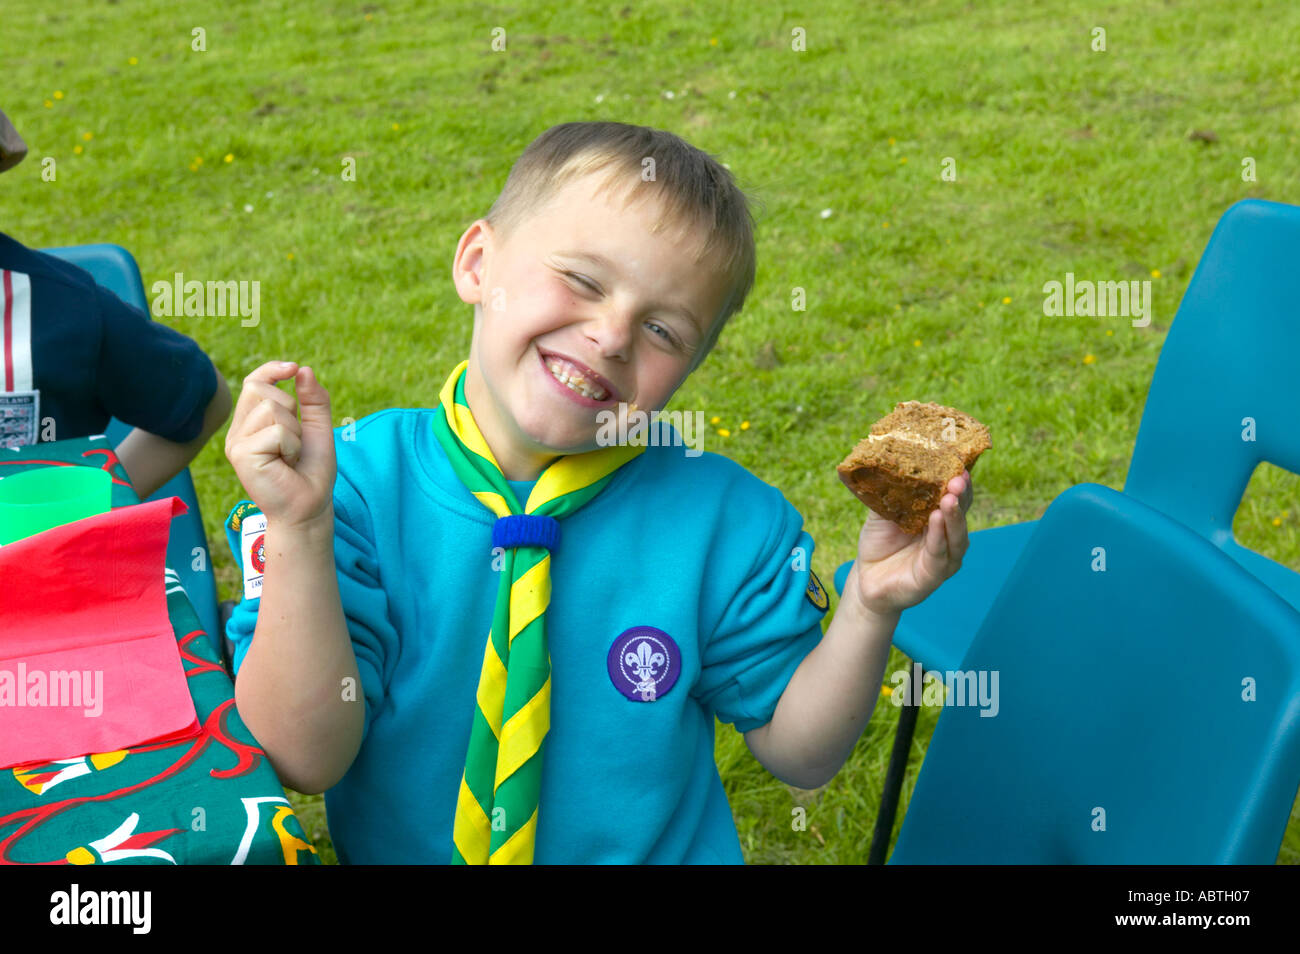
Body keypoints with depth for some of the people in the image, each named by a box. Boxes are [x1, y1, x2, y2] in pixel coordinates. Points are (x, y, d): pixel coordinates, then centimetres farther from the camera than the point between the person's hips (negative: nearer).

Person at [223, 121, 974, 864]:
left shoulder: (727, 523, -7)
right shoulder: (360, 485, -10)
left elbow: (799, 752, 1)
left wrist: (869, 610, -14)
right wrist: (300, 530, -26)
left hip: (666, 850, 2)